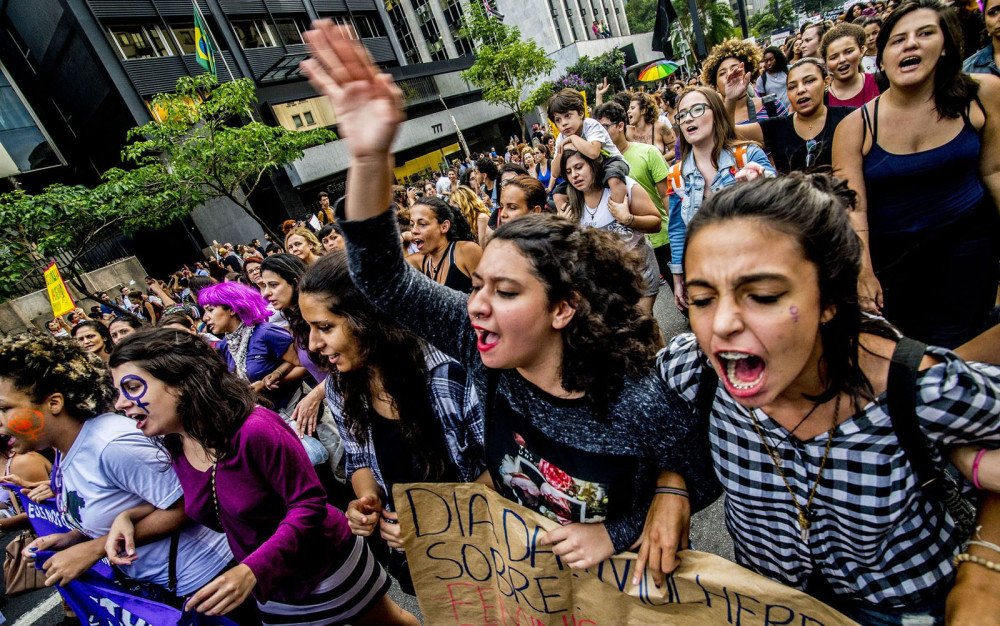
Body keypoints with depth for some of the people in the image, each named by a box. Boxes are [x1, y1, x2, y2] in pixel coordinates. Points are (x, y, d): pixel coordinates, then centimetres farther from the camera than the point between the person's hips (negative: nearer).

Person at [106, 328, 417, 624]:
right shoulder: (174, 446, -9)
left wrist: (251, 571, -36)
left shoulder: (255, 429, -34)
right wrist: (130, 515, -6)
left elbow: (308, 504, -28)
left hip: (327, 567, -6)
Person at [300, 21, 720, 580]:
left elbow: (701, 484, -14)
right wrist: (369, 159, -41)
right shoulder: (485, 349, -23)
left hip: (622, 578, -4)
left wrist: (617, 533, -22)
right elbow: (384, 281, -29)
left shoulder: (642, 408, -34)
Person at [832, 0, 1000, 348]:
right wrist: (863, 272, -25)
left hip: (966, 238, 2)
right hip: (891, 250, -1)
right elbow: (853, 209, -18)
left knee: (955, 346, 4)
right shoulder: (856, 126, -14)